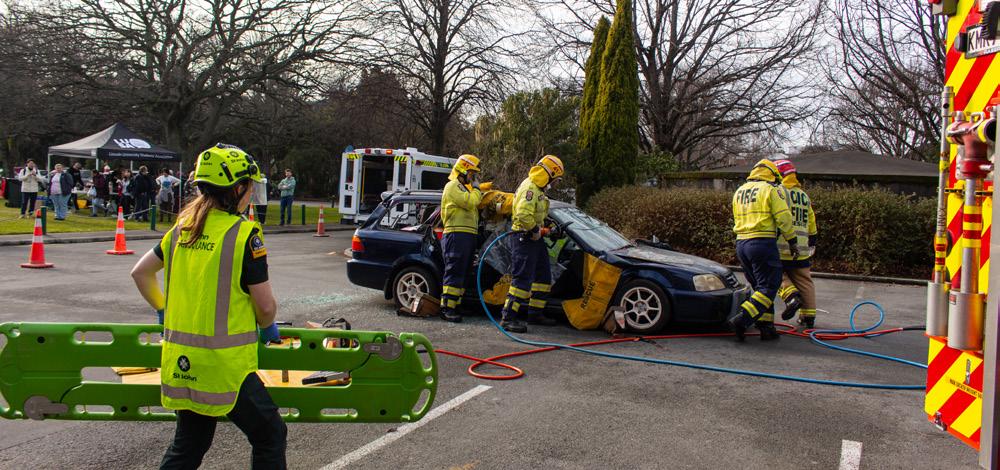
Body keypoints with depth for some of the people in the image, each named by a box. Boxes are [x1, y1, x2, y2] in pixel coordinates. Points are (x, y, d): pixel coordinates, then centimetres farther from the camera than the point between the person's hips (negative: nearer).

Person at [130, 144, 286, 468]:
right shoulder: (244, 234, -14)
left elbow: (140, 273, 17)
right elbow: (265, 305, -12)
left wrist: (163, 310, 29)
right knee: (270, 435, 10)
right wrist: (267, 327, 8)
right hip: (224, 366, -7)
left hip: (180, 362, 7)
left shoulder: (182, 227, 6)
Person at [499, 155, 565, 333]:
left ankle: (535, 313, 26)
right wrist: (535, 230, -19)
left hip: (534, 238, 11)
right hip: (524, 238, -11)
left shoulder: (537, 188, 16)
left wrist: (541, 228, 12)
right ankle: (508, 318, -11)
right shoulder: (529, 188, -18)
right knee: (523, 279, -13)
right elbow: (523, 214, -30)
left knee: (543, 277, 16)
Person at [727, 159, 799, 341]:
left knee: (760, 287, 14)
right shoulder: (771, 189, -2)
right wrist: (792, 241, 0)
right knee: (769, 288, -4)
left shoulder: (738, 192, 18)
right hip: (763, 243, -7)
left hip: (741, 243, 7)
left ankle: (766, 327, 9)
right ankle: (740, 320, -17)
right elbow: (783, 218, -7)